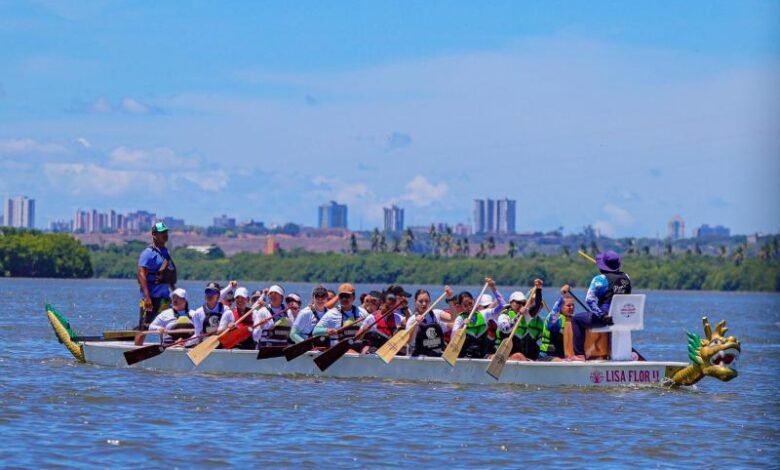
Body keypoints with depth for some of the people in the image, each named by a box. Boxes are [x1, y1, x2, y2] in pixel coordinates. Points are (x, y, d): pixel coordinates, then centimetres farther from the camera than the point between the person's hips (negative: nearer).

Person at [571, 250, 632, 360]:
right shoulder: (626, 278, 4)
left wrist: (602, 315, -17)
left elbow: (589, 300, -19)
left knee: (576, 319, 16)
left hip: (604, 318, -6)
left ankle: (580, 355, 10)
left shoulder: (600, 279, -12)